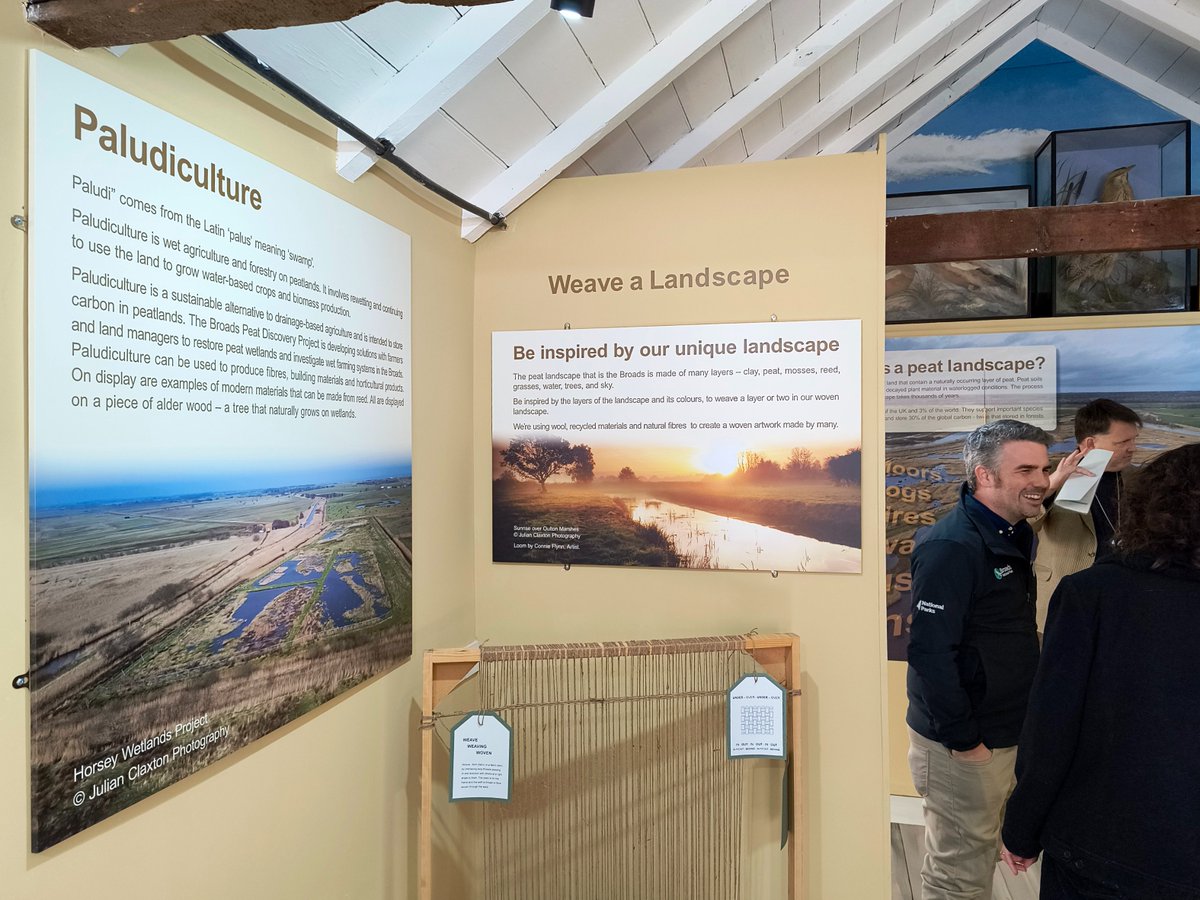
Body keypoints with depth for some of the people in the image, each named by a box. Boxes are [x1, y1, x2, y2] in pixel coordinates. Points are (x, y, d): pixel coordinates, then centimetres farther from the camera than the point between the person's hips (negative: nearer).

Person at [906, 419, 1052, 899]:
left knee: (980, 857, 24)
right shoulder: (951, 547, -24)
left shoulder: (1013, 537, 7)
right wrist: (962, 739, -21)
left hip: (1002, 733, 9)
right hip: (961, 747, -9)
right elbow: (929, 652, -27)